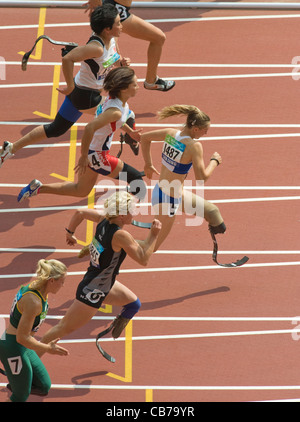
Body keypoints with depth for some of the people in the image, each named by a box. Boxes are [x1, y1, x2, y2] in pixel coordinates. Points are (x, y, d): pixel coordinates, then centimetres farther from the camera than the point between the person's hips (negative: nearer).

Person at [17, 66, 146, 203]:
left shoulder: (117, 99, -1)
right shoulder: (116, 111, -30)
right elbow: (89, 127, -38)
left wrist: (130, 132, 17)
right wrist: (84, 157, -31)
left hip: (92, 149, 10)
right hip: (97, 155, -10)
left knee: (81, 190, 27)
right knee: (136, 179, -4)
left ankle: (38, 187, 30)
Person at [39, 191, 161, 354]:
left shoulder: (104, 220, -6)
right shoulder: (120, 235, -30)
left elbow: (80, 213, 9)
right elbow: (143, 259, -24)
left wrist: (70, 233, 25)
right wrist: (153, 235, -17)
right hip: (93, 292, -9)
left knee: (133, 305, 19)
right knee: (65, 328, 3)